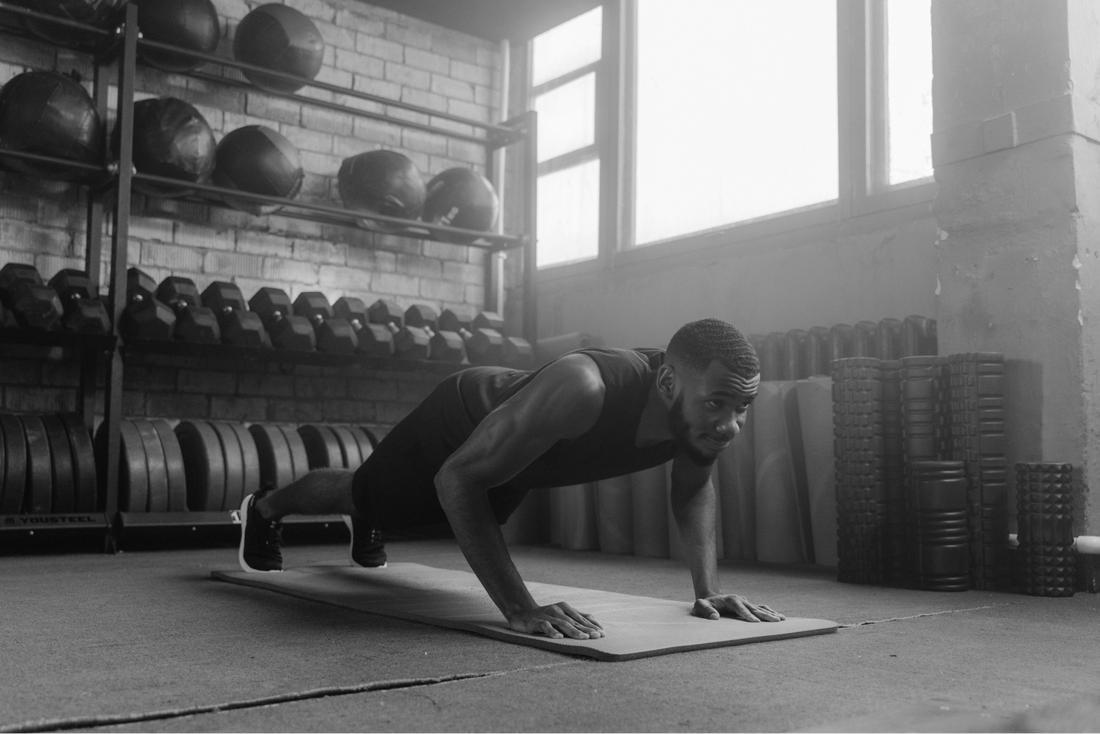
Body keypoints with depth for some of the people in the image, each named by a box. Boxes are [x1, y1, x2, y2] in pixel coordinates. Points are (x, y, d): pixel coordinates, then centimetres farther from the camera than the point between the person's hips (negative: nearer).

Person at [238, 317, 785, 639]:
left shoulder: (706, 407, -31)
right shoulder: (580, 390, -51)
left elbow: (693, 489, -7)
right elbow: (456, 478, -44)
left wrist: (707, 589, -18)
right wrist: (519, 609, -48)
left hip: (517, 458, 6)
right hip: (461, 417, -6)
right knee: (357, 493, 24)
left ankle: (366, 529, 72)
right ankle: (263, 508, 56)